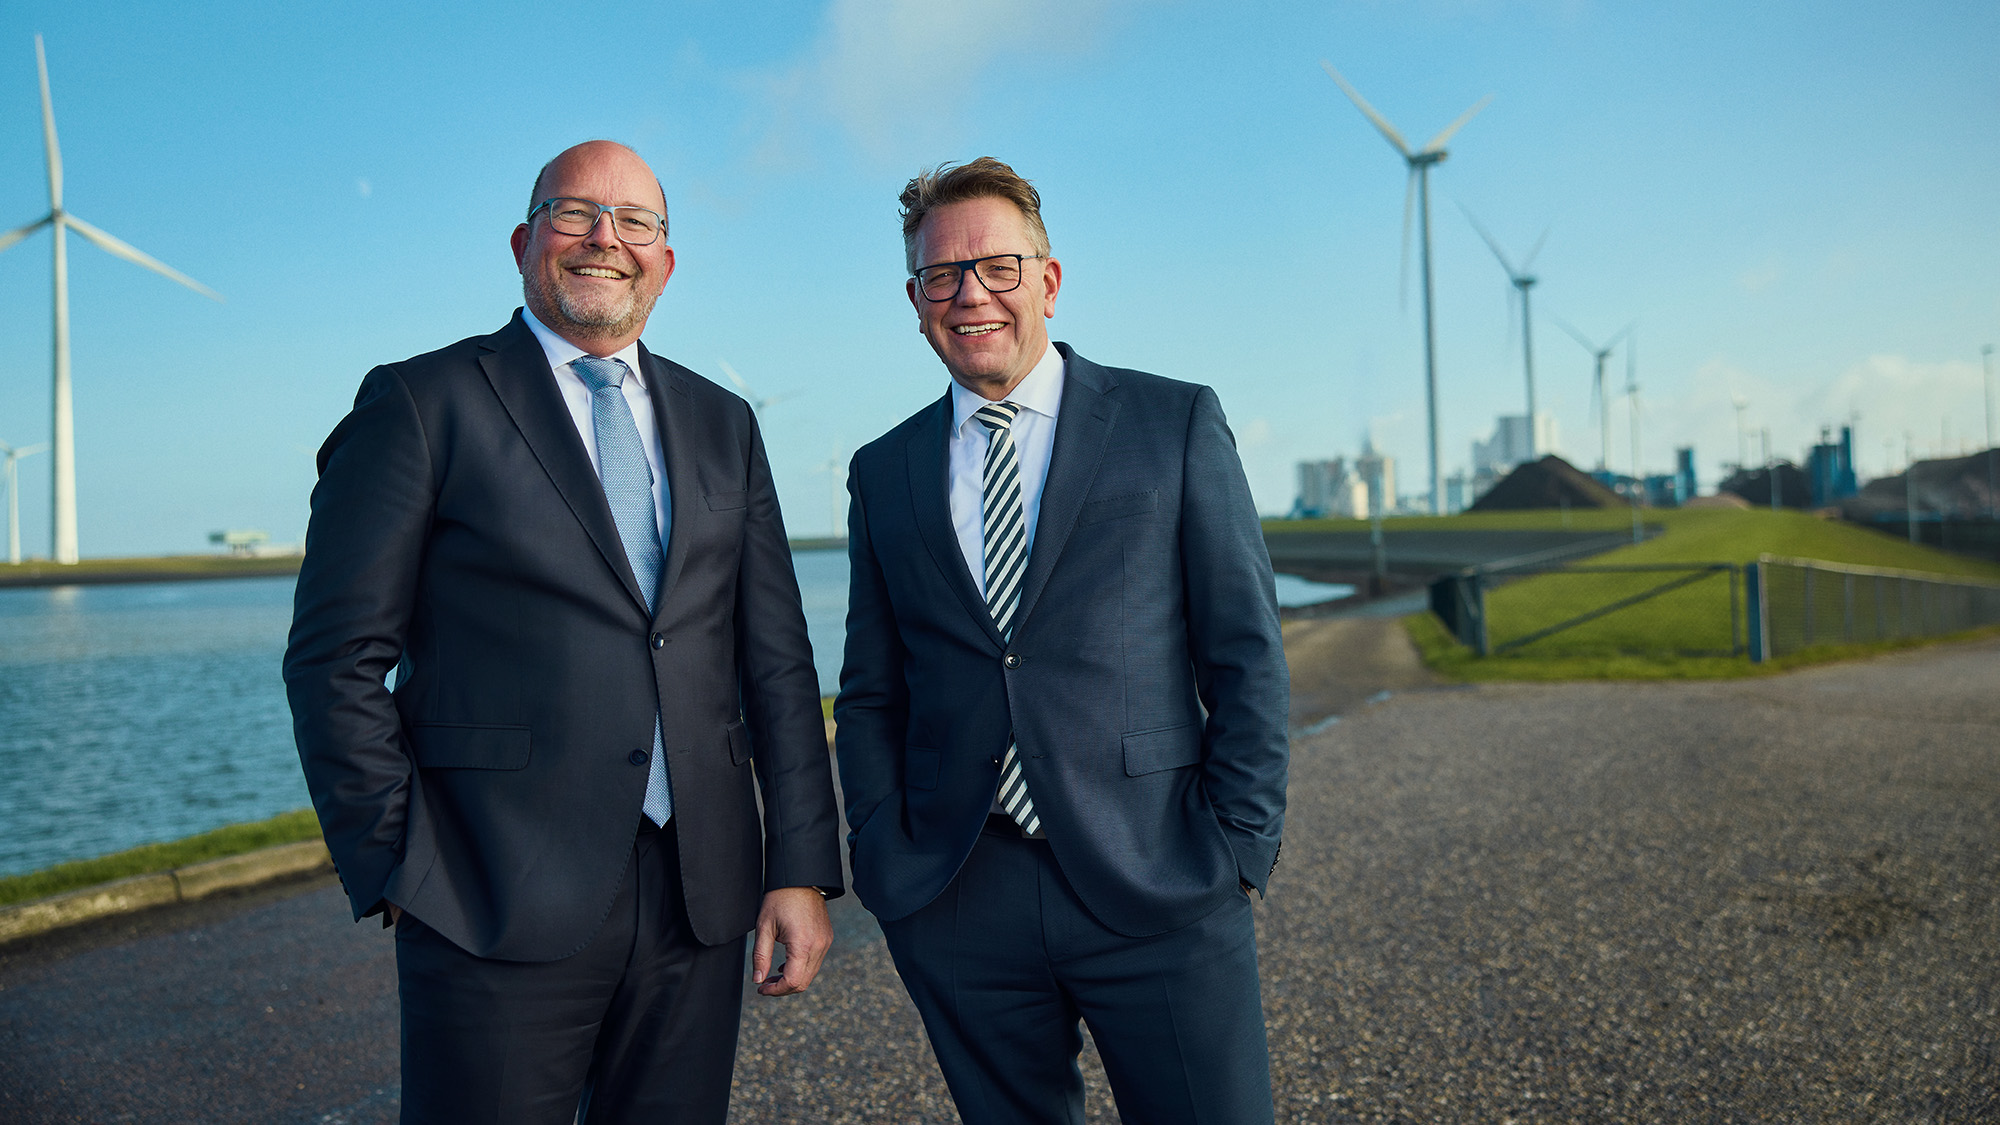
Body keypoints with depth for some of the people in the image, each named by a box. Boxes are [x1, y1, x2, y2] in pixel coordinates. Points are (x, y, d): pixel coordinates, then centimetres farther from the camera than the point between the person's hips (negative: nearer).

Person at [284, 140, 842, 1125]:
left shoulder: (721, 424, 12)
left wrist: (802, 868, 4)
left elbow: (776, 660, 9)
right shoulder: (420, 405, 0)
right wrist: (395, 872, -7)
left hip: (700, 897, 4)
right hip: (499, 908, -4)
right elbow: (338, 660, -3)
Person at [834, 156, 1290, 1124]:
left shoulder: (1176, 422, 3)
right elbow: (869, 692, 13)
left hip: (1159, 893, -2)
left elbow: (1246, 651, 1)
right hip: (956, 907, 2)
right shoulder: (884, 472, 11)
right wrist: (884, 861, 2)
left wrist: (1237, 844, -6)